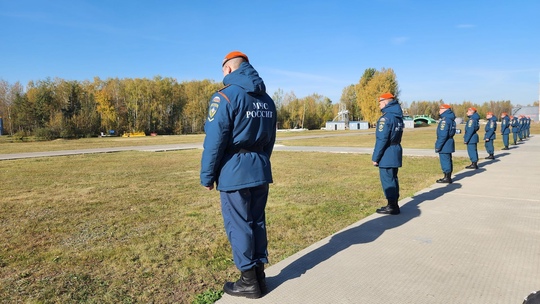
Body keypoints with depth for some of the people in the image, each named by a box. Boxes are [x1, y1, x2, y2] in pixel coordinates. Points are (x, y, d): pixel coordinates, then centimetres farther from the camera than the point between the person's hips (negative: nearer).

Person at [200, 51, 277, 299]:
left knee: (239, 226, 4)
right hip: (261, 171, 7)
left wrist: (207, 176, -6)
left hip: (235, 173, -7)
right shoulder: (266, 99, 12)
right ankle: (259, 276, 26)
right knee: (258, 222, 15)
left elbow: (214, 140, -15)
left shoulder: (226, 96, -11)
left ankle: (249, 282, 16)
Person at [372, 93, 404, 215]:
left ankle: (392, 207, 6)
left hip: (387, 154, -9)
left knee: (387, 180, -1)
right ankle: (394, 205, 25)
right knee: (392, 178, 16)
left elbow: (381, 140, -21)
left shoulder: (386, 117, -17)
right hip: (396, 152, 9)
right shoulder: (398, 116, 12)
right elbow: (397, 135, 14)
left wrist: (375, 157, -15)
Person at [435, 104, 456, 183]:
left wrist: (438, 145, -20)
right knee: (448, 160, 16)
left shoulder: (445, 120, -18)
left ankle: (447, 178, 2)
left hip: (444, 144, -10)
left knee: (445, 161, -4)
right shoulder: (450, 119, 13)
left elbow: (443, 135, -24)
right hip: (449, 143, 10)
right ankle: (448, 177, 25)